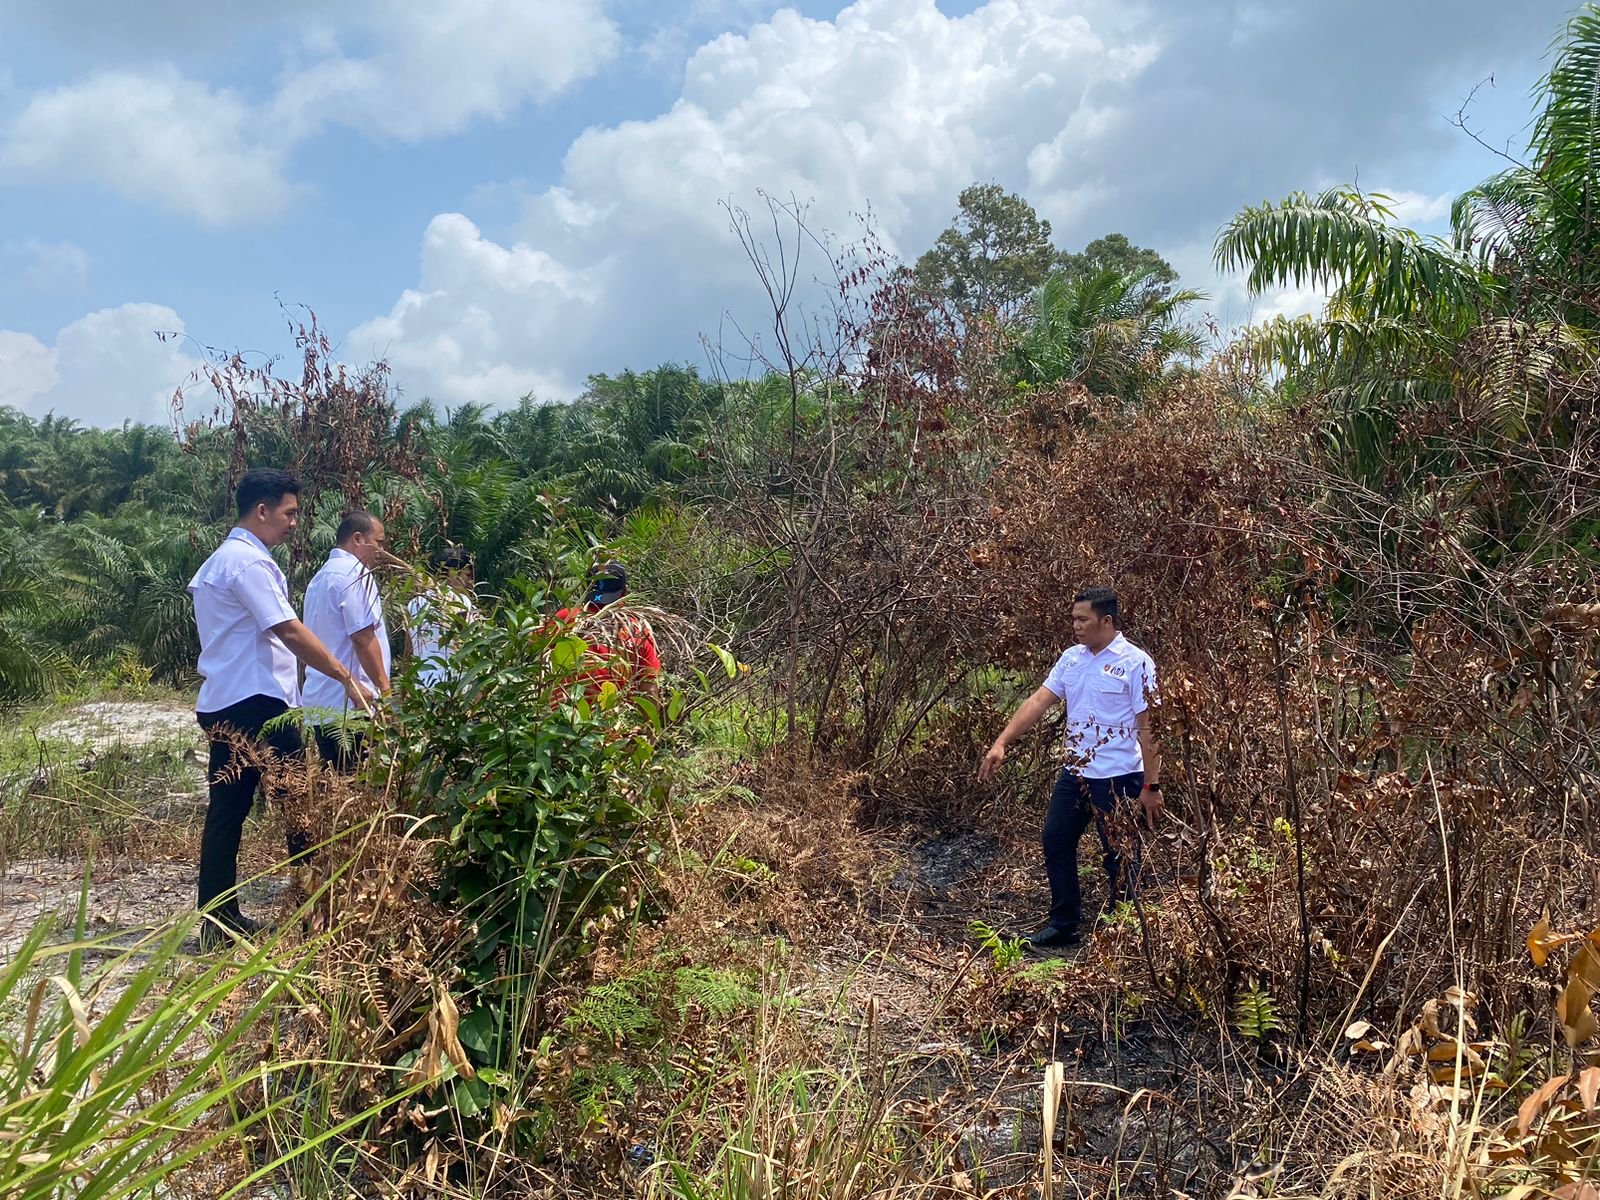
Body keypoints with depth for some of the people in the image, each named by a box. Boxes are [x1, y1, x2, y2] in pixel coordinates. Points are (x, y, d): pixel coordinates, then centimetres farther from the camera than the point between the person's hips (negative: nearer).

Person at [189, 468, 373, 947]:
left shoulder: (221, 559, 20)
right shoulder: (249, 561, -13)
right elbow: (289, 631, -19)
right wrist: (347, 678, -18)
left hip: (222, 706, 10)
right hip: (257, 704, -10)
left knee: (227, 812, 10)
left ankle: (218, 920, 14)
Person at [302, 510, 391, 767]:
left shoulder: (322, 575, 20)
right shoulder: (355, 574, -10)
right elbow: (363, 638, -15)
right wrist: (385, 689, -10)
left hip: (320, 702, 9)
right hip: (349, 703, -9)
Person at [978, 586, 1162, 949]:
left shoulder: (1135, 663, -14)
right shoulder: (1071, 658, 5)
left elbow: (1148, 728, -14)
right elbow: (1038, 701, 1)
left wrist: (1151, 786, -16)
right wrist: (1001, 744, -7)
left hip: (1118, 778, -7)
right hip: (1075, 773, 7)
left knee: (1119, 857, 6)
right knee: (1055, 841, 12)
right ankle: (1063, 925, 27)